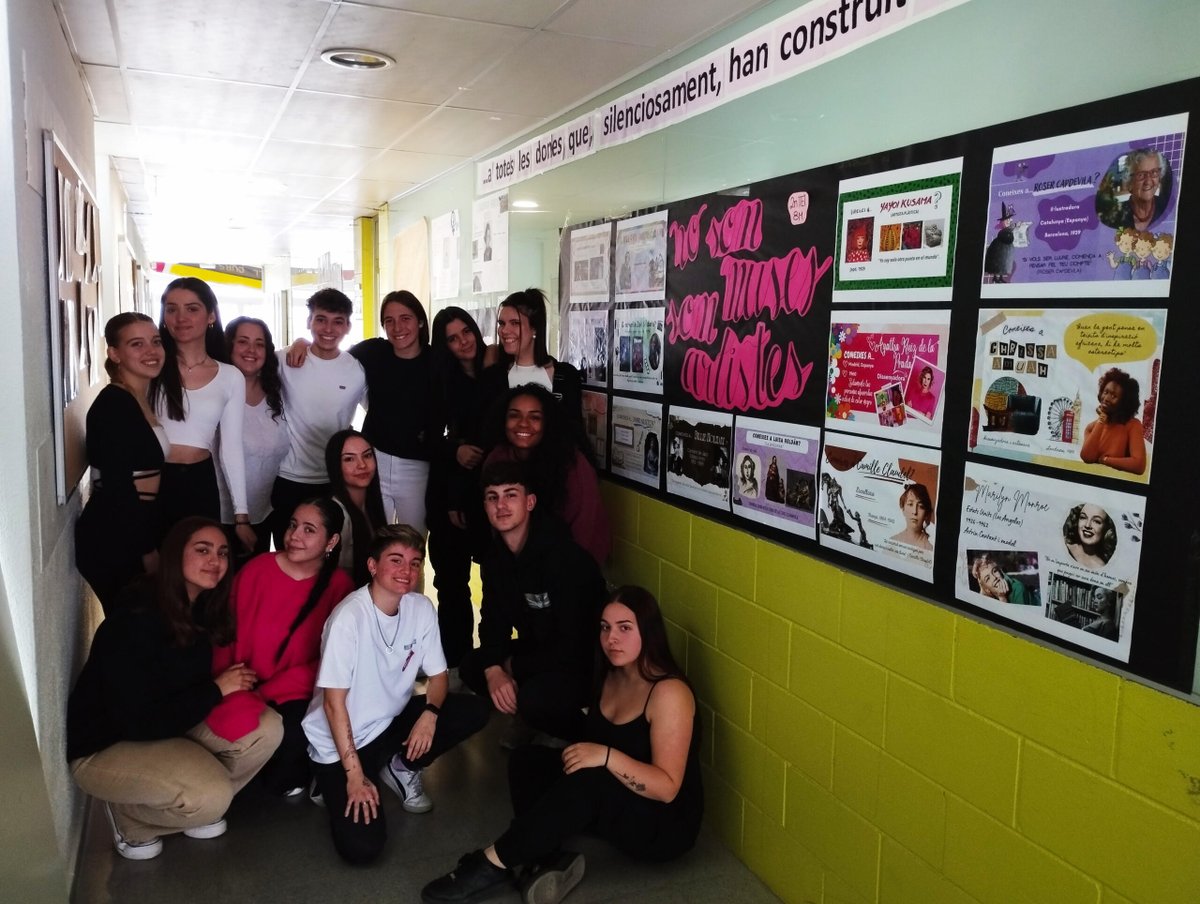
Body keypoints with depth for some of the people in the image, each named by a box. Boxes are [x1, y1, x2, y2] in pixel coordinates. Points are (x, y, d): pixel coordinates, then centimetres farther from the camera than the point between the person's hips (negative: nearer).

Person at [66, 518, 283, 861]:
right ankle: (127, 816, 2)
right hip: (105, 748, -7)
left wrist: (235, 680, -12)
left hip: (172, 725, 7)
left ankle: (199, 804, 8)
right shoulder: (135, 622, -28)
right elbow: (139, 723, -29)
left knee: (266, 727, -16)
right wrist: (217, 690, -23)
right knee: (211, 797, -29)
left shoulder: (203, 610, -5)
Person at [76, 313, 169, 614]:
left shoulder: (146, 400, 10)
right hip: (114, 539, -8)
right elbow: (117, 485, -19)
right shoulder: (112, 404, -16)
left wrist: (152, 542, 12)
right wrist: (147, 550, -16)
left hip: (140, 529, 8)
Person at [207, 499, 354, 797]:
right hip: (245, 689, 1)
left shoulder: (339, 585, -6)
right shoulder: (256, 569, -5)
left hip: (297, 696, 0)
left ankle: (280, 778, 8)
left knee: (297, 726, -30)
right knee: (238, 722, -30)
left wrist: (269, 692, -17)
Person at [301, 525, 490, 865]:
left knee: (474, 710, -15)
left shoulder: (422, 608, -8)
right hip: (340, 741, -6)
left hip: (391, 723, 6)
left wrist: (430, 712, -20)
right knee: (362, 846, -21)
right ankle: (336, 782, 11)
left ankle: (401, 767, 7)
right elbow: (334, 702, -21)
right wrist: (354, 774, -20)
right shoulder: (348, 617, -25)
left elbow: (438, 674, 2)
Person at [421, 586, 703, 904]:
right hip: (610, 806, 8)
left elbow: (667, 788, -25)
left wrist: (606, 757, -35)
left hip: (665, 824, -8)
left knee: (588, 781, -36)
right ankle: (551, 859, -26)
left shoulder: (669, 692, -21)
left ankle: (494, 863, -25)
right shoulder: (610, 676, 3)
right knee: (528, 761, -9)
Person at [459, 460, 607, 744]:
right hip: (538, 649, 8)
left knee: (534, 698, -32)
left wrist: (513, 665, -15)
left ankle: (585, 733, 0)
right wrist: (494, 669, -17)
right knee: (472, 665, -4)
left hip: (583, 662, -8)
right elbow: (494, 619, 4)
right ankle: (530, 724, 13)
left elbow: (573, 643, -28)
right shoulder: (495, 556, -2)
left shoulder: (565, 558, -28)